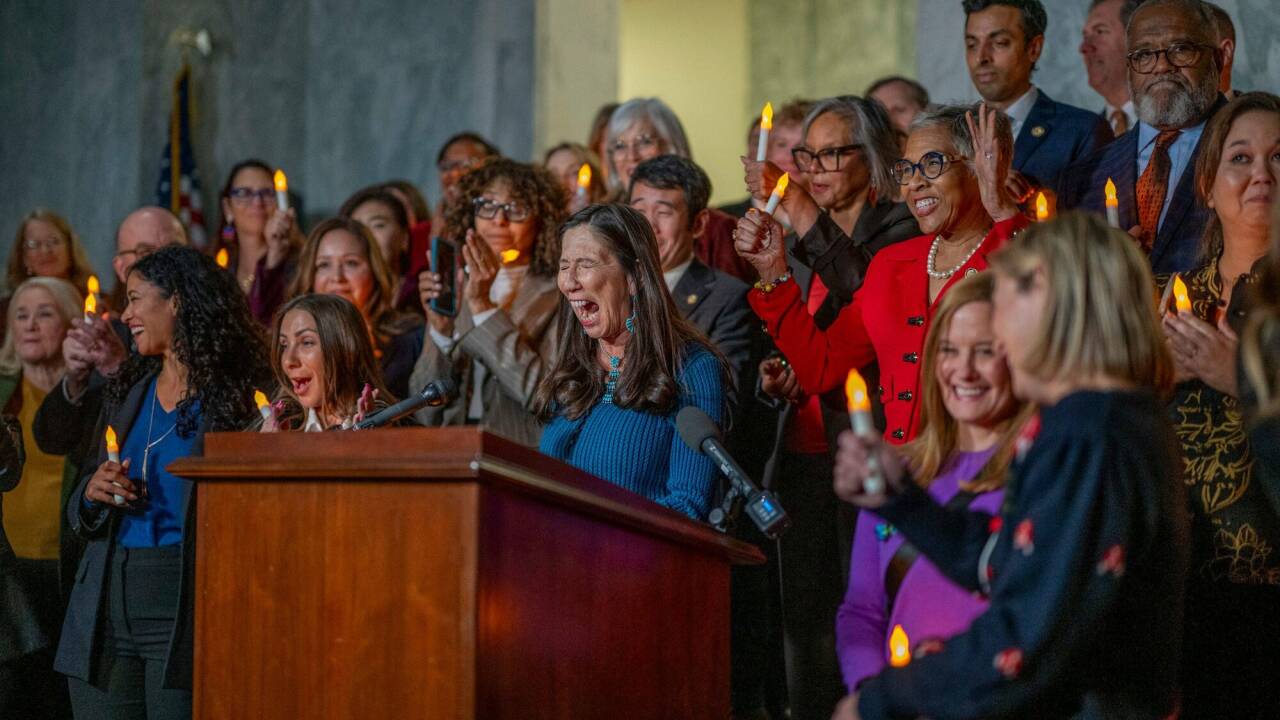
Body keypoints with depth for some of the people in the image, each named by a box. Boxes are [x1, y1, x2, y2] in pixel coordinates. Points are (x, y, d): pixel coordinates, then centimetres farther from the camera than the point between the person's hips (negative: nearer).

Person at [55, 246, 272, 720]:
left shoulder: (236, 401, -5)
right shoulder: (126, 392, 14)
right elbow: (78, 514, 20)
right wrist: (92, 492, -3)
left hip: (184, 608, -6)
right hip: (107, 603, 6)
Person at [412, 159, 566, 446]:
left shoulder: (559, 295, 2)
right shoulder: (455, 290, 13)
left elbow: (544, 393, -13)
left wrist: (483, 307, -13)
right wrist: (440, 330, -7)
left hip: (525, 456, -2)